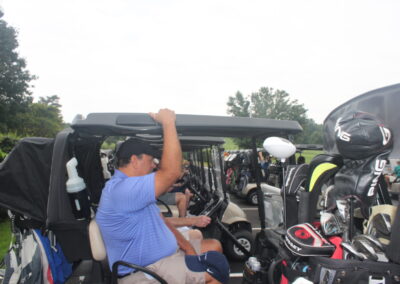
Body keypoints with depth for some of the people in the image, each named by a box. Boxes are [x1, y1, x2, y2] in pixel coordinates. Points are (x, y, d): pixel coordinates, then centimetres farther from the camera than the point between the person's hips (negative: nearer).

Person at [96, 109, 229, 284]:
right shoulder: (122, 190, -25)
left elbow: (160, 219, 12)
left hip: (162, 255, 11)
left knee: (214, 246, 13)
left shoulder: (130, 188, 12)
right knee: (218, 268, -15)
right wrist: (168, 122, -25)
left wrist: (185, 245, -1)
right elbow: (171, 172, -31)